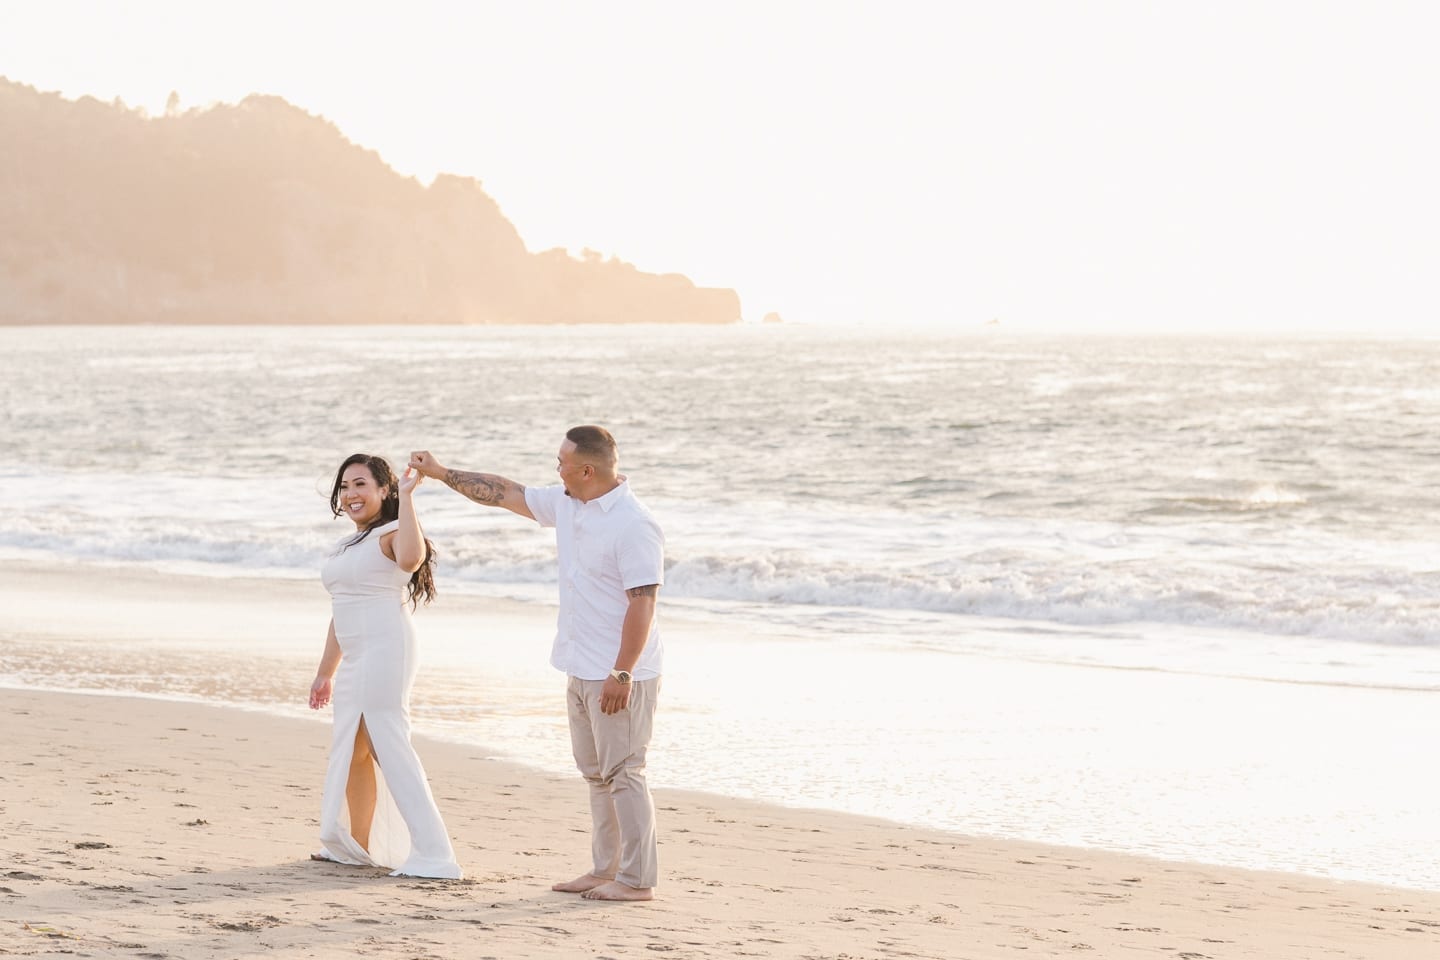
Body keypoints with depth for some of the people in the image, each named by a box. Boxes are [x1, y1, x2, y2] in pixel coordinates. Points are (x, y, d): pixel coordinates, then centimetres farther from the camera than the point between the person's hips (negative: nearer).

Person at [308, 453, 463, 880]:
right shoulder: (345, 546, 20)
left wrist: (405, 496, -28)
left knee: (388, 746, -12)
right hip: (355, 658, 10)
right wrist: (325, 673, 28)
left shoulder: (390, 534, -9)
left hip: (384, 649, -10)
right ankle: (357, 847, 26)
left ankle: (432, 856, -14)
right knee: (350, 751, 14)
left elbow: (410, 558, -35)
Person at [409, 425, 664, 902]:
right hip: (582, 671, 9)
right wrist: (442, 474, 23)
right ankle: (605, 868, 20)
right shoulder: (567, 505, 8)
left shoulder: (634, 526, -19)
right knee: (597, 774, 13)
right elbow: (507, 494, 21)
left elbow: (642, 602, -22)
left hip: (619, 676, -9)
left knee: (623, 773, -7)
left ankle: (637, 879, -3)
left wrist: (622, 674, -25)